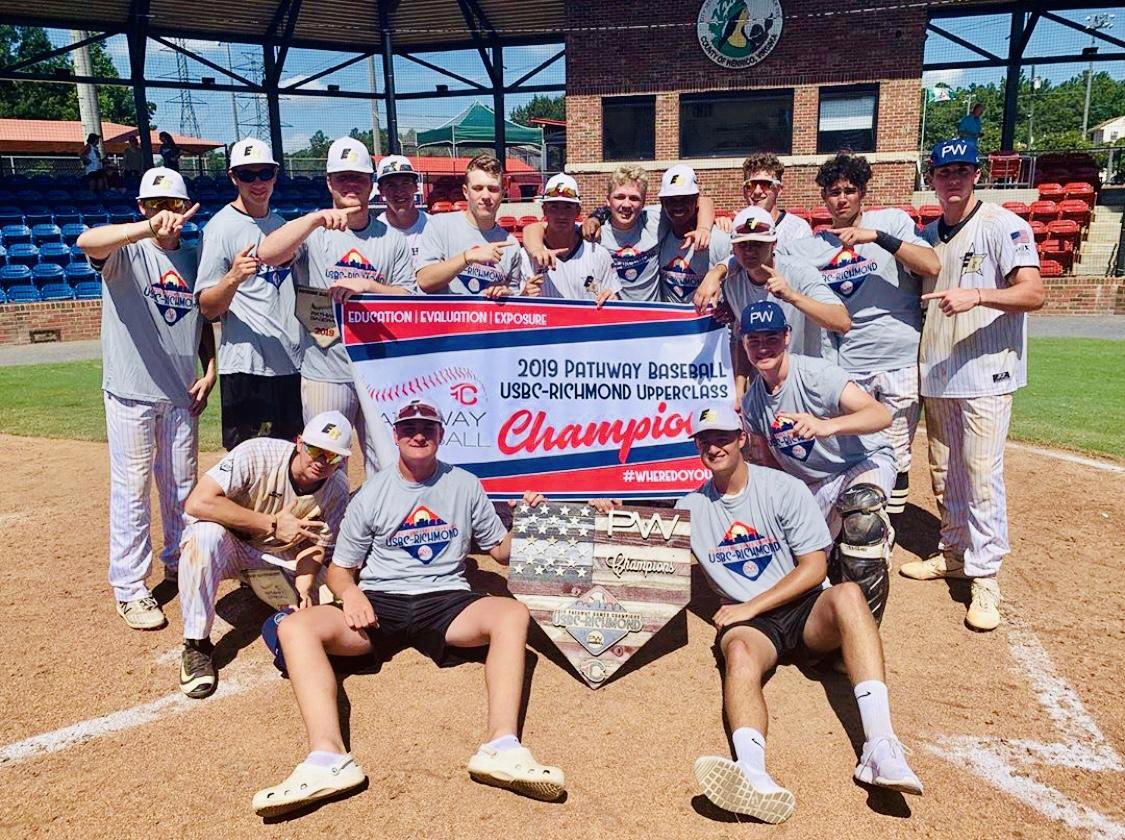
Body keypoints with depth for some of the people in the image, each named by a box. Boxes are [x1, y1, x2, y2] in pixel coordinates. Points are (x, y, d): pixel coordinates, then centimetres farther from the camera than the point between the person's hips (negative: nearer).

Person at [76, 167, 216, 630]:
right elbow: (86, 241, -30)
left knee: (182, 486, 15)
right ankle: (129, 589, 10)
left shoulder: (193, 258, 10)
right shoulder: (126, 250, -7)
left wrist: (210, 370, 4)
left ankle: (179, 561, 34)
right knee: (131, 490, 0)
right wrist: (148, 228, -46)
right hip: (132, 391, -5)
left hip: (182, 392, 5)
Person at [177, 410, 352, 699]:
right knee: (206, 532, -37)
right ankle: (196, 645, -21)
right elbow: (197, 502, -35)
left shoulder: (338, 489, -14)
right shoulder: (258, 454, -27)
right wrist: (272, 524, -33)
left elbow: (316, 547, -7)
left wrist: (304, 588, -29)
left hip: (281, 559, 4)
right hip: (229, 544, -4)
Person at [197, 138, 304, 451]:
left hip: (292, 363, 7)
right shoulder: (220, 228, -6)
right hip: (247, 366, -7)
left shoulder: (281, 224, 15)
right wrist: (233, 278, -28)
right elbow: (207, 308, -11)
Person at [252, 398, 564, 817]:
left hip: (445, 601, 0)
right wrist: (349, 591, -13)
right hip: (378, 606, 1)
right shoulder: (371, 495, 8)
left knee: (513, 613, -30)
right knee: (294, 626, -26)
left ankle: (502, 747, -44)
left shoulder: (465, 485, 10)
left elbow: (501, 550, 13)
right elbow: (339, 569, 11)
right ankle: (327, 757, -43)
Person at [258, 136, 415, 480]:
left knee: (388, 464, 8)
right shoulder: (312, 232, 2)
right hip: (325, 372, -2)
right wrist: (316, 218, -27)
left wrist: (367, 285, -12)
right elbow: (266, 254, -18)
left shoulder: (392, 239, 9)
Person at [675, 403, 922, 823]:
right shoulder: (691, 508, 10)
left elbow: (814, 567, -5)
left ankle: (880, 749, -45)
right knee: (739, 652, -34)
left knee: (847, 593, -33)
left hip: (806, 610, -1)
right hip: (747, 622, 1)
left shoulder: (783, 488, 0)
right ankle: (753, 774, -62)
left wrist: (751, 606, -12)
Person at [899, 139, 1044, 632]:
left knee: (982, 477, -7)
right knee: (944, 475, 14)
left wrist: (977, 295, -32)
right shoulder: (928, 235, 13)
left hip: (985, 376, -6)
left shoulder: (1004, 226, -7)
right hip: (935, 375, 7)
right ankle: (953, 553, 28)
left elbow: (1034, 294, -18)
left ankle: (985, 578, 1)